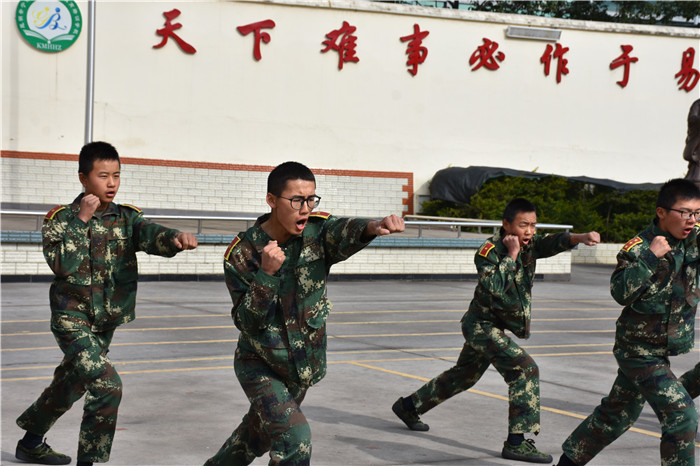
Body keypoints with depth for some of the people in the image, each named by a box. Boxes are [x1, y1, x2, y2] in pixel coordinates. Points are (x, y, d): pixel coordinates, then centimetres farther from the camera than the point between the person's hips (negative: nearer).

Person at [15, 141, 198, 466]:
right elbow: (64, 265, -23)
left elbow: (151, 235, -19)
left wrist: (175, 238, -41)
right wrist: (82, 220, -23)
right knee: (107, 385, -22)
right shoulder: (61, 218, -9)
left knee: (71, 385, 21)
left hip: (106, 321, 6)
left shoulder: (127, 217, 1)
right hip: (73, 319, -6)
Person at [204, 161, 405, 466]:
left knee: (258, 438, 22)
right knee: (294, 437, -21)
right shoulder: (241, 254, -18)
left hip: (302, 367, 4)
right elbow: (248, 323, -21)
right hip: (259, 366, -4)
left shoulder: (317, 231, -14)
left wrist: (373, 227, -62)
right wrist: (266, 274, -35)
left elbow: (344, 233, -39)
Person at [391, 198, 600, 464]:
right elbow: (495, 287, -35)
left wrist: (580, 237, -40)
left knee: (463, 376, 23)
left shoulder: (530, 245, -2)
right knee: (525, 369, -21)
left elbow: (555, 242, -20)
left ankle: (408, 406, 40)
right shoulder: (490, 250, -20)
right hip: (482, 325, -8)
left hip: (496, 327, 8)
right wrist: (511, 255, -29)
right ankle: (517, 442, -21)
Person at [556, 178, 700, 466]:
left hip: (666, 347, 7)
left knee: (618, 413, 20)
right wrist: (650, 257, -35)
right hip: (640, 350, -7)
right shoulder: (639, 247, -20)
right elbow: (621, 292, -31)